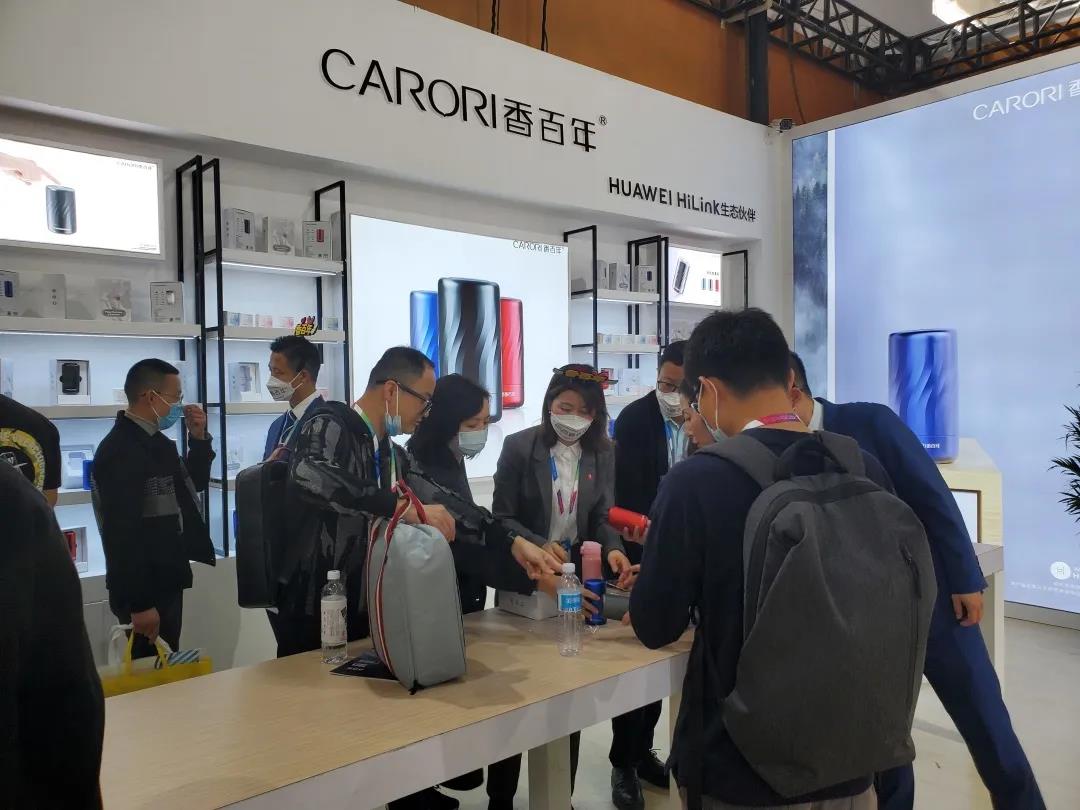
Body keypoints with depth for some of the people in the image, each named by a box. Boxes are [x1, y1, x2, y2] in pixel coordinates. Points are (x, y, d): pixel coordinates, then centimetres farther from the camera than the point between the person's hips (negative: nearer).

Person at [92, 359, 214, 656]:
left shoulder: (154, 441, 9)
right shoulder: (121, 450, -20)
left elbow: (194, 484, 20)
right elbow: (122, 532, -24)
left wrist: (199, 439, 3)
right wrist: (139, 604, -24)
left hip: (165, 581, 9)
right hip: (144, 591, -9)